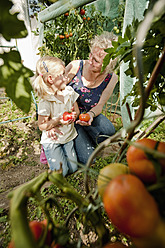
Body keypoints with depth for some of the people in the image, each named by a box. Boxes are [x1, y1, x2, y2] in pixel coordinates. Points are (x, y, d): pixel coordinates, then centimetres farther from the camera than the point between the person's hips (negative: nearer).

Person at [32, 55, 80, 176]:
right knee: (61, 172, -3)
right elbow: (42, 126, -16)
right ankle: (48, 153, 23)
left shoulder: (69, 91, -6)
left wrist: (74, 116, -19)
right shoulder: (45, 102, -23)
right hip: (52, 140, -5)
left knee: (73, 168, 10)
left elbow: (76, 111, 4)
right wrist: (57, 121, -32)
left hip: (68, 136, 5)